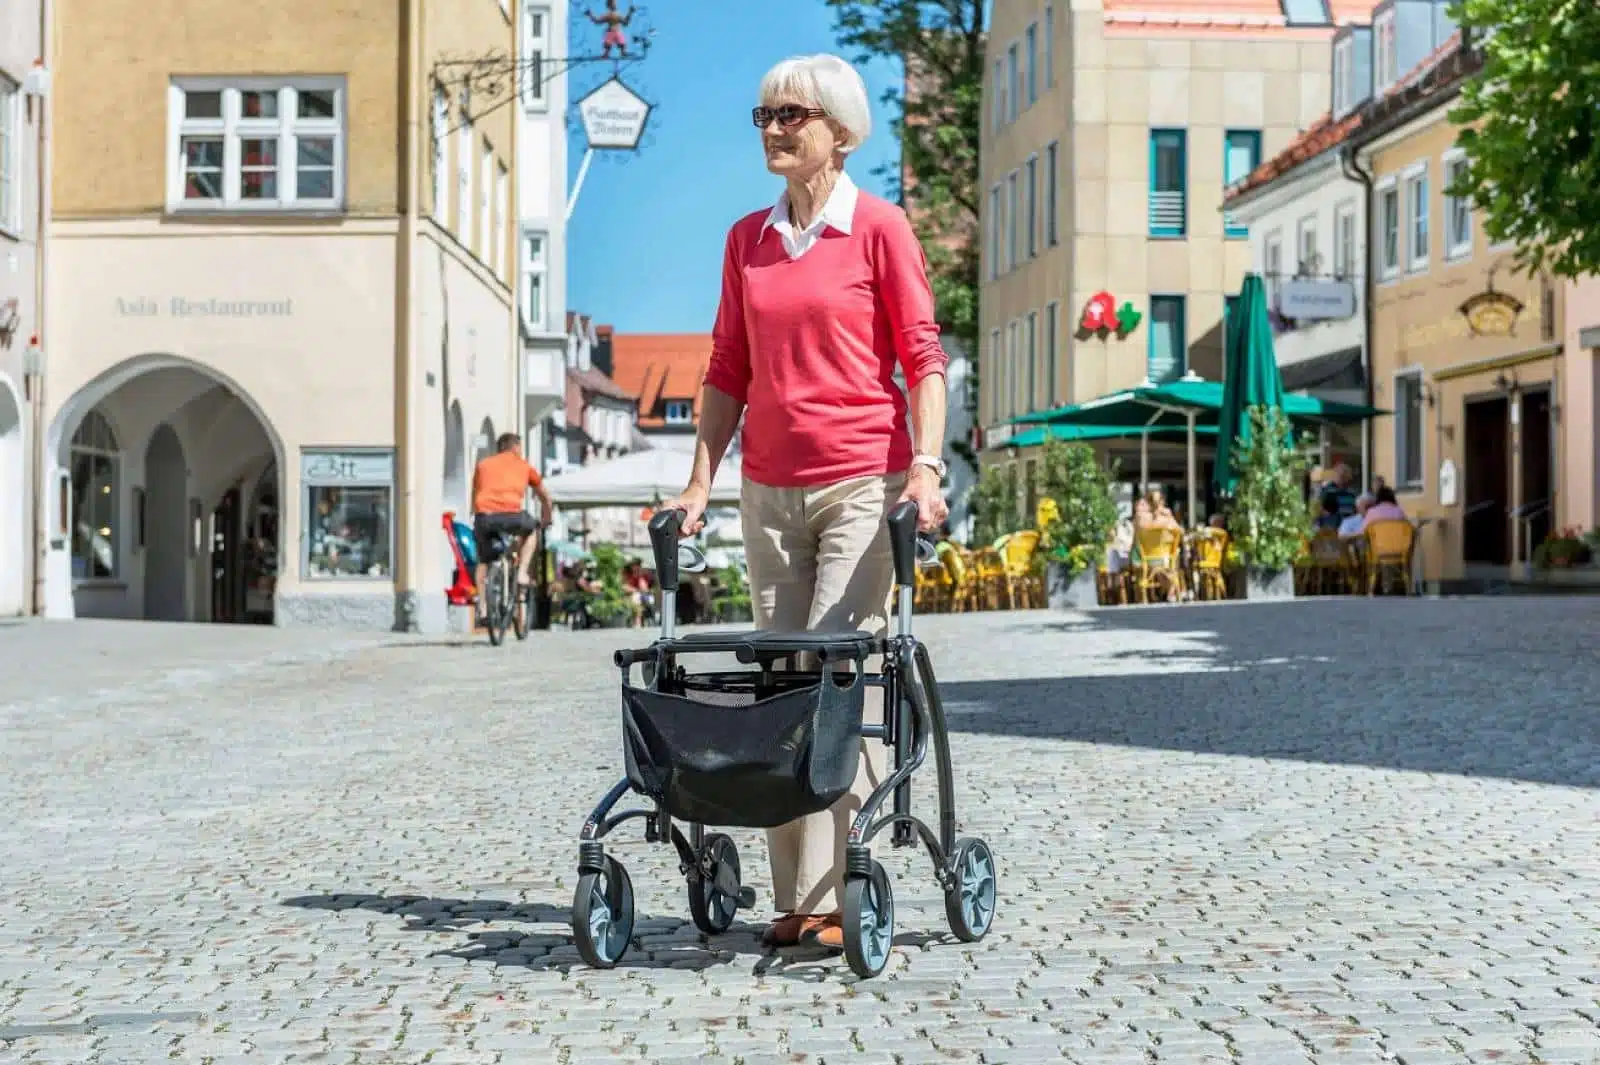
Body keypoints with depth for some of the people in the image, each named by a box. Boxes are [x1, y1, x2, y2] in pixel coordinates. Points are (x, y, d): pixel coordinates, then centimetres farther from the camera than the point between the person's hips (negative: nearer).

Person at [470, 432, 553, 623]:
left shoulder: (483, 465, 26)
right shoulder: (523, 465, 23)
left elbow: (474, 495, 36)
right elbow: (545, 496, 35)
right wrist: (545, 519, 52)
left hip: (484, 516, 2)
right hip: (512, 515, -2)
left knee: (483, 560, 23)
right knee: (530, 532, 32)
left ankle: (482, 608, 15)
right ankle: (522, 573, 15)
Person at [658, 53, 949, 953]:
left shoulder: (880, 227, -2)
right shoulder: (746, 240, 12)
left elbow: (923, 355, -4)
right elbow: (729, 370, 14)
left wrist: (926, 463, -15)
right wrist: (701, 481, 8)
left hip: (862, 483, -5)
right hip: (770, 489, 5)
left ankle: (840, 898, -5)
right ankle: (795, 898, 12)